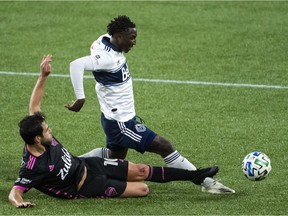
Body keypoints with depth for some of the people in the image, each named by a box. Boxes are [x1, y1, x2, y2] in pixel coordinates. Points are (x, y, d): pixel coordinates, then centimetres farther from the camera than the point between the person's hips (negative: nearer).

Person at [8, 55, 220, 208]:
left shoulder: (39, 135, -13)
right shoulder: (34, 168, -33)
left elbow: (34, 106, -2)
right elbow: (15, 191, -34)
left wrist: (43, 76, -9)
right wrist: (18, 202, -57)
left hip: (87, 164, 7)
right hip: (87, 186, -7)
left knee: (141, 171, 8)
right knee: (143, 189, -7)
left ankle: (195, 175, 19)